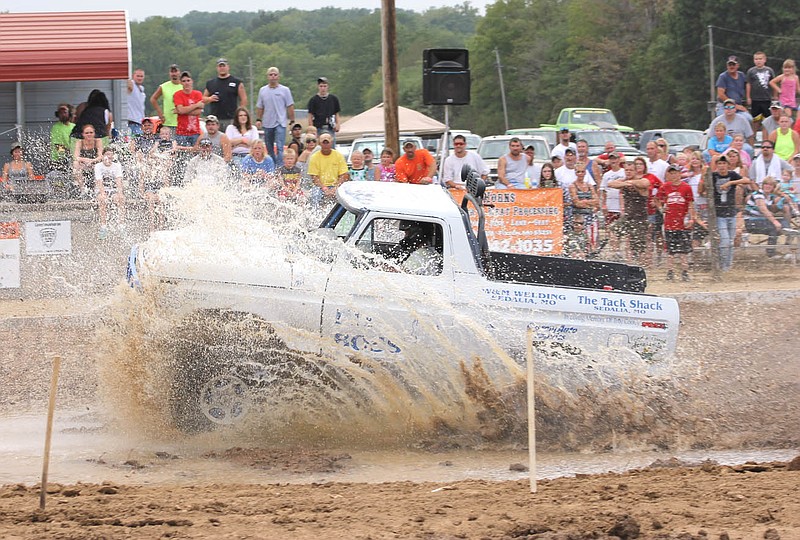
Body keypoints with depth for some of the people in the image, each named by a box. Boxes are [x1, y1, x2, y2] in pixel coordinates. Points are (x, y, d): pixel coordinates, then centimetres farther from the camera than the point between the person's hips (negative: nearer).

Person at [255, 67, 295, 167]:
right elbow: (259, 107, 15)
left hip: (280, 123, -4)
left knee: (279, 147, -14)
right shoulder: (263, 90, 9)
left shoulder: (285, 90, 1)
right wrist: (258, 119, 6)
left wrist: (292, 120, -2)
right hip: (267, 124, 4)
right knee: (269, 148, 11)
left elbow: (290, 106, 2)